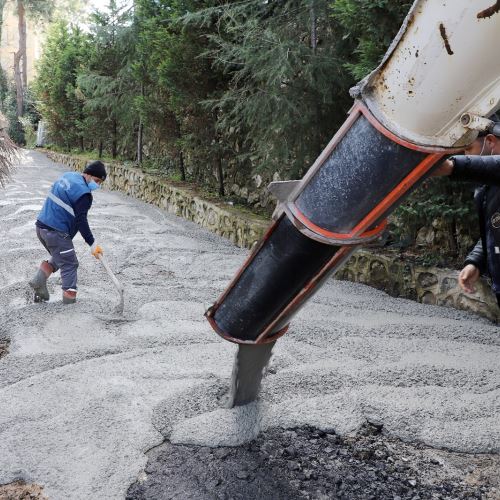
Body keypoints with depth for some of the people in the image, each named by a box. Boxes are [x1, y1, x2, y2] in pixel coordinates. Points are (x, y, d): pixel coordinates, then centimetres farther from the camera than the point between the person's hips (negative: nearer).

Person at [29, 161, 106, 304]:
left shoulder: (68, 176, 10)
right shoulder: (83, 193, -17)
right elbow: (81, 221, -21)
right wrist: (92, 244, -17)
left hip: (42, 225, 9)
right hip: (56, 232, -9)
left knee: (58, 257, 25)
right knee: (69, 264, 2)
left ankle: (39, 281, 13)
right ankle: (69, 298, 3)